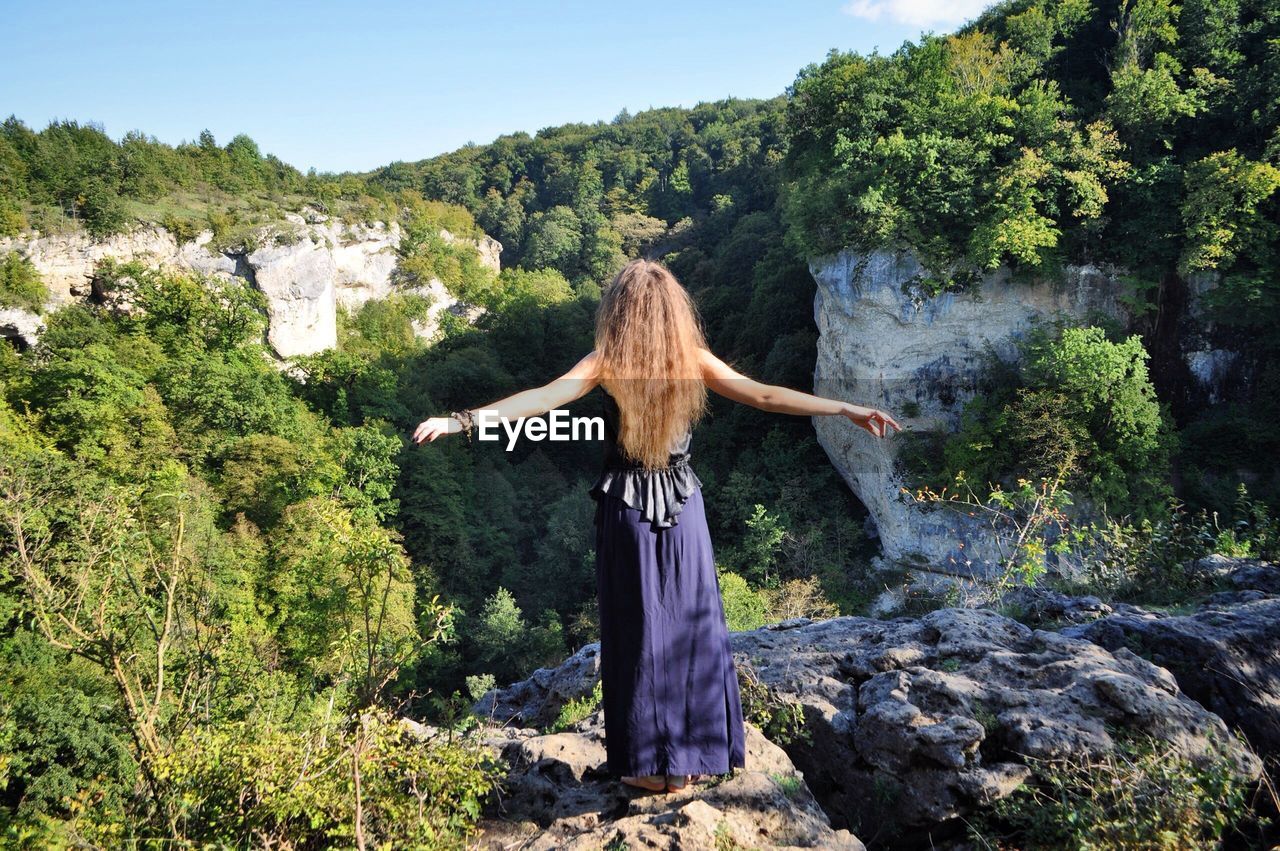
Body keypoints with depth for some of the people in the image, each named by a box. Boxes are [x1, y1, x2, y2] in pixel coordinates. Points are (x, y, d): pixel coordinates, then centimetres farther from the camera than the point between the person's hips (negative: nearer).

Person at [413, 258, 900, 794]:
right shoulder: (694, 361, -3)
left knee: (637, 633, 7)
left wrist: (460, 421, -16)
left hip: (627, 512, -2)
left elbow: (542, 398, -16)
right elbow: (765, 397, -1)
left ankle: (649, 765, 16)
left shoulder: (608, 363, -9)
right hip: (683, 511, 2)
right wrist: (847, 410, 6)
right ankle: (691, 757, 22)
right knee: (692, 629, 12)